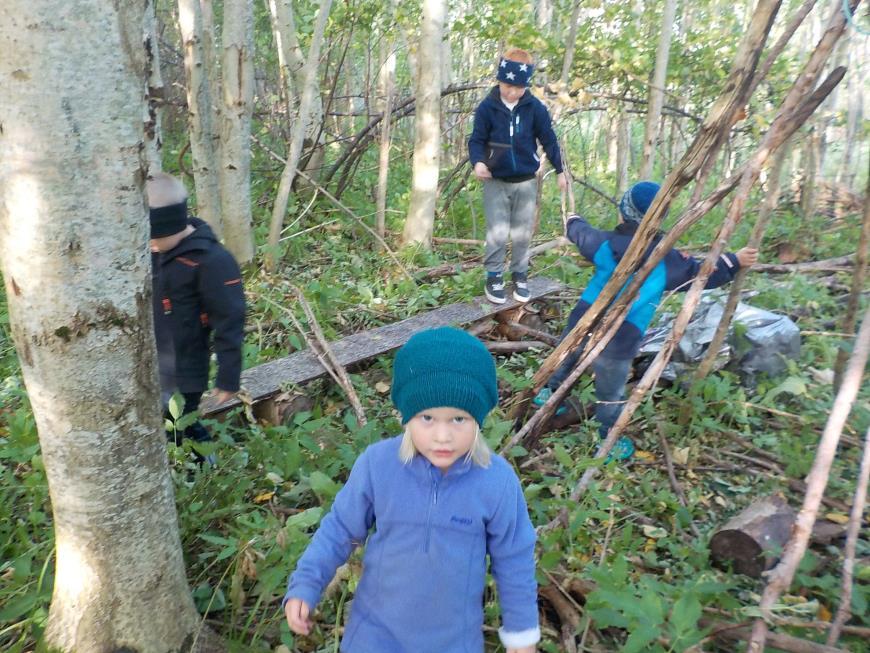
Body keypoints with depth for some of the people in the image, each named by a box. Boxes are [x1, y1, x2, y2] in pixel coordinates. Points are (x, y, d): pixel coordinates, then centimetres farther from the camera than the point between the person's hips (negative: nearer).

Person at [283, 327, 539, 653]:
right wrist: (304, 585, -8)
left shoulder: (497, 481, -21)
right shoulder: (376, 464, -20)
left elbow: (513, 559, -7)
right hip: (378, 626, 0)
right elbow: (341, 527, -4)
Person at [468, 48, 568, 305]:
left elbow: (549, 140, 3)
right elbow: (477, 140, -4)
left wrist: (560, 170, 6)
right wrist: (478, 162, -24)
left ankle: (520, 276, 24)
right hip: (496, 181, -1)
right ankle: (494, 278, 11)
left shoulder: (535, 107, -6)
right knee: (497, 234, -5)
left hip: (526, 181, 2)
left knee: (522, 233, 9)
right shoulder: (487, 107, -9)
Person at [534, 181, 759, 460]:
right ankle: (607, 444, 27)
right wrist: (734, 261, 16)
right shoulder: (667, 260, -8)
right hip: (617, 342, -3)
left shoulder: (605, 243, -1)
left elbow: (580, 233, 19)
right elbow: (699, 273, 4)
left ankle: (549, 394, 52)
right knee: (611, 396, 12)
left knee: (565, 361, 31)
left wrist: (573, 220, 42)